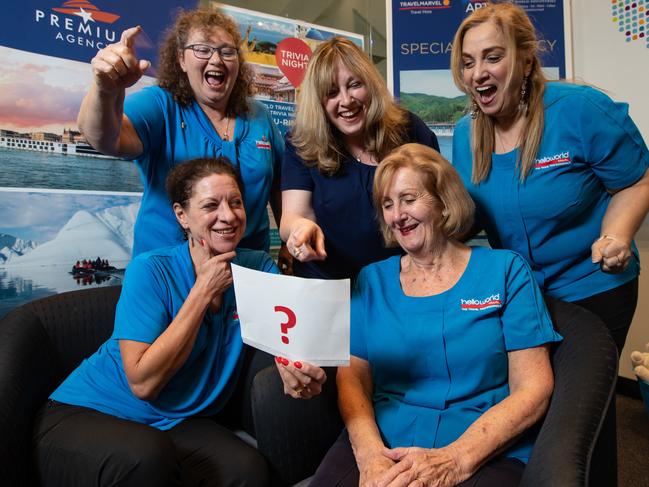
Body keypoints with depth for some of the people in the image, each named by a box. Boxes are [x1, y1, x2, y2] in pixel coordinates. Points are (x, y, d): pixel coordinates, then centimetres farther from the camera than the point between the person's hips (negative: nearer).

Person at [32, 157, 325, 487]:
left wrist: (295, 370, -36)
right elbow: (143, 383, -21)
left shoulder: (259, 268, -4)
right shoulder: (150, 270, -16)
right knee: (149, 455, -35)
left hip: (180, 423, 3)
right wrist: (204, 291, -22)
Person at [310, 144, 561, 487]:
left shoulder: (505, 270, 4)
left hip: (486, 453, -1)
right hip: (381, 443, 2)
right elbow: (352, 377, 5)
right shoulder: (371, 280, 12)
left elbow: (533, 389, -2)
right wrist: (370, 453, -14)